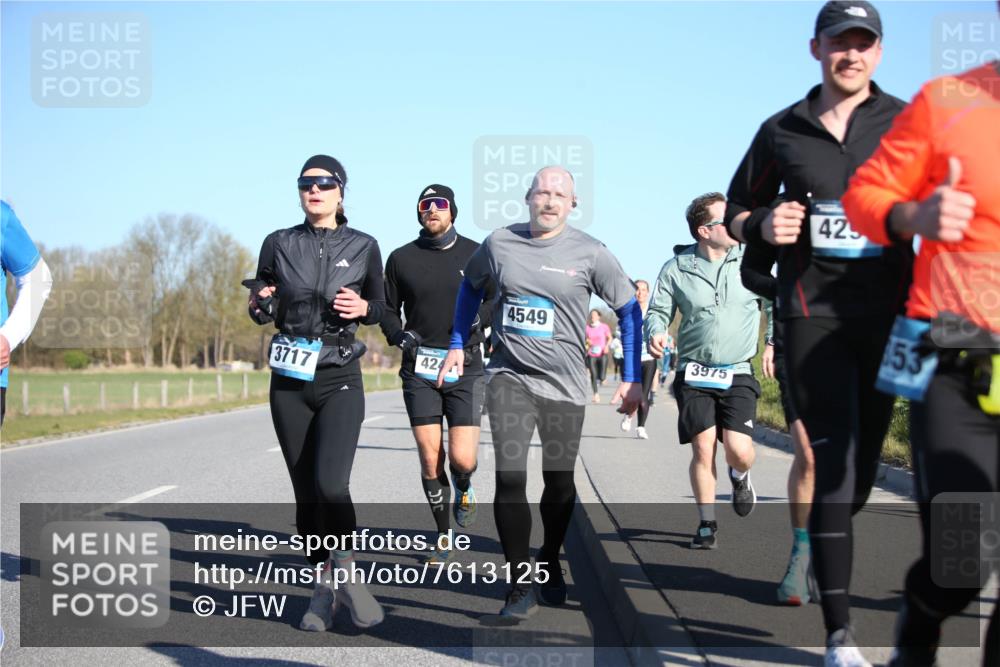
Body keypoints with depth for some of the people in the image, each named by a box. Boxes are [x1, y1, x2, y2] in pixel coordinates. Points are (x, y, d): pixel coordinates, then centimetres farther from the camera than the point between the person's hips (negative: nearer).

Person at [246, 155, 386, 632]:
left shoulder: (363, 247, 2)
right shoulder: (279, 244, 5)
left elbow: (382, 307, 11)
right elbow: (261, 310, 11)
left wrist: (362, 308, -11)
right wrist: (261, 303, -11)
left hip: (340, 381, -2)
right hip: (289, 381, 2)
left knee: (330, 482, -20)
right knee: (305, 491, 5)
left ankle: (346, 574, 1)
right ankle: (323, 587, 19)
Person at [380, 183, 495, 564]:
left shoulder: (475, 255, 5)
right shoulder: (401, 258, 6)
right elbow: (388, 310, 13)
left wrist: (477, 318, -10)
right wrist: (399, 336, -7)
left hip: (465, 367, -1)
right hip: (419, 368, 1)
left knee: (462, 459, -11)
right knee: (430, 460, -1)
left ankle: (464, 489, 27)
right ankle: (443, 537, 17)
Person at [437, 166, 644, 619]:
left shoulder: (590, 253, -5)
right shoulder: (498, 244, 1)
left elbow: (629, 309, 2)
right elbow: (471, 286, 21)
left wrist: (632, 379, -1)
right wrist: (458, 345, 18)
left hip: (563, 383, 0)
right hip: (509, 376, 0)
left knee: (559, 484, 12)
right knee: (509, 477, -15)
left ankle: (549, 564, 38)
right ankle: (521, 586, -9)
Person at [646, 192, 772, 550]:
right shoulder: (676, 268, 0)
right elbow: (658, 311, 6)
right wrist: (656, 332, -15)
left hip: (737, 374, 0)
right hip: (694, 374, 0)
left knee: (738, 449, -13)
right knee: (703, 448, -6)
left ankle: (740, 477, 25)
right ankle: (707, 524, 11)